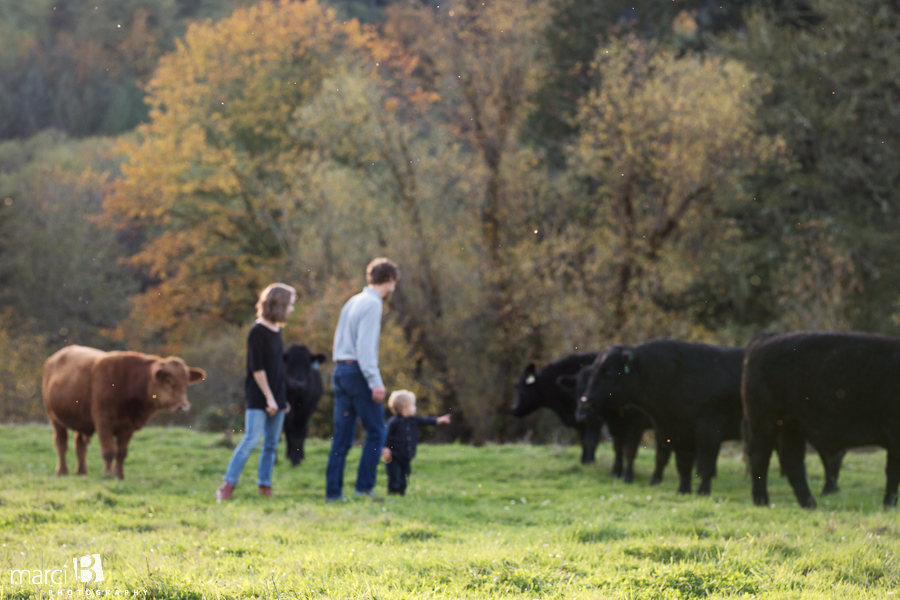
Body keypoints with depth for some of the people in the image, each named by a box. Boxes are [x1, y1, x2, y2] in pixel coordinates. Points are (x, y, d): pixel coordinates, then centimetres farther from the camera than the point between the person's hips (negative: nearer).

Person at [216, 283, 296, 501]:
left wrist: (283, 398, 16)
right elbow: (257, 368, -14)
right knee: (251, 439, -12)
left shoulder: (276, 331, 13)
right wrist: (269, 397, -15)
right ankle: (227, 485, -8)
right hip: (258, 398, -8)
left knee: (271, 443, 6)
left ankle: (264, 486, 11)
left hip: (276, 397, 8)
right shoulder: (257, 331, -11)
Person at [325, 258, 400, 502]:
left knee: (342, 436, 7)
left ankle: (333, 491, 5)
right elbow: (365, 345, -18)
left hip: (341, 370, 8)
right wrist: (375, 381, -20)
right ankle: (364, 486, -6)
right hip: (358, 371, -8)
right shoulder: (372, 304, -9)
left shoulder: (353, 302, 17)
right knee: (376, 431, -2)